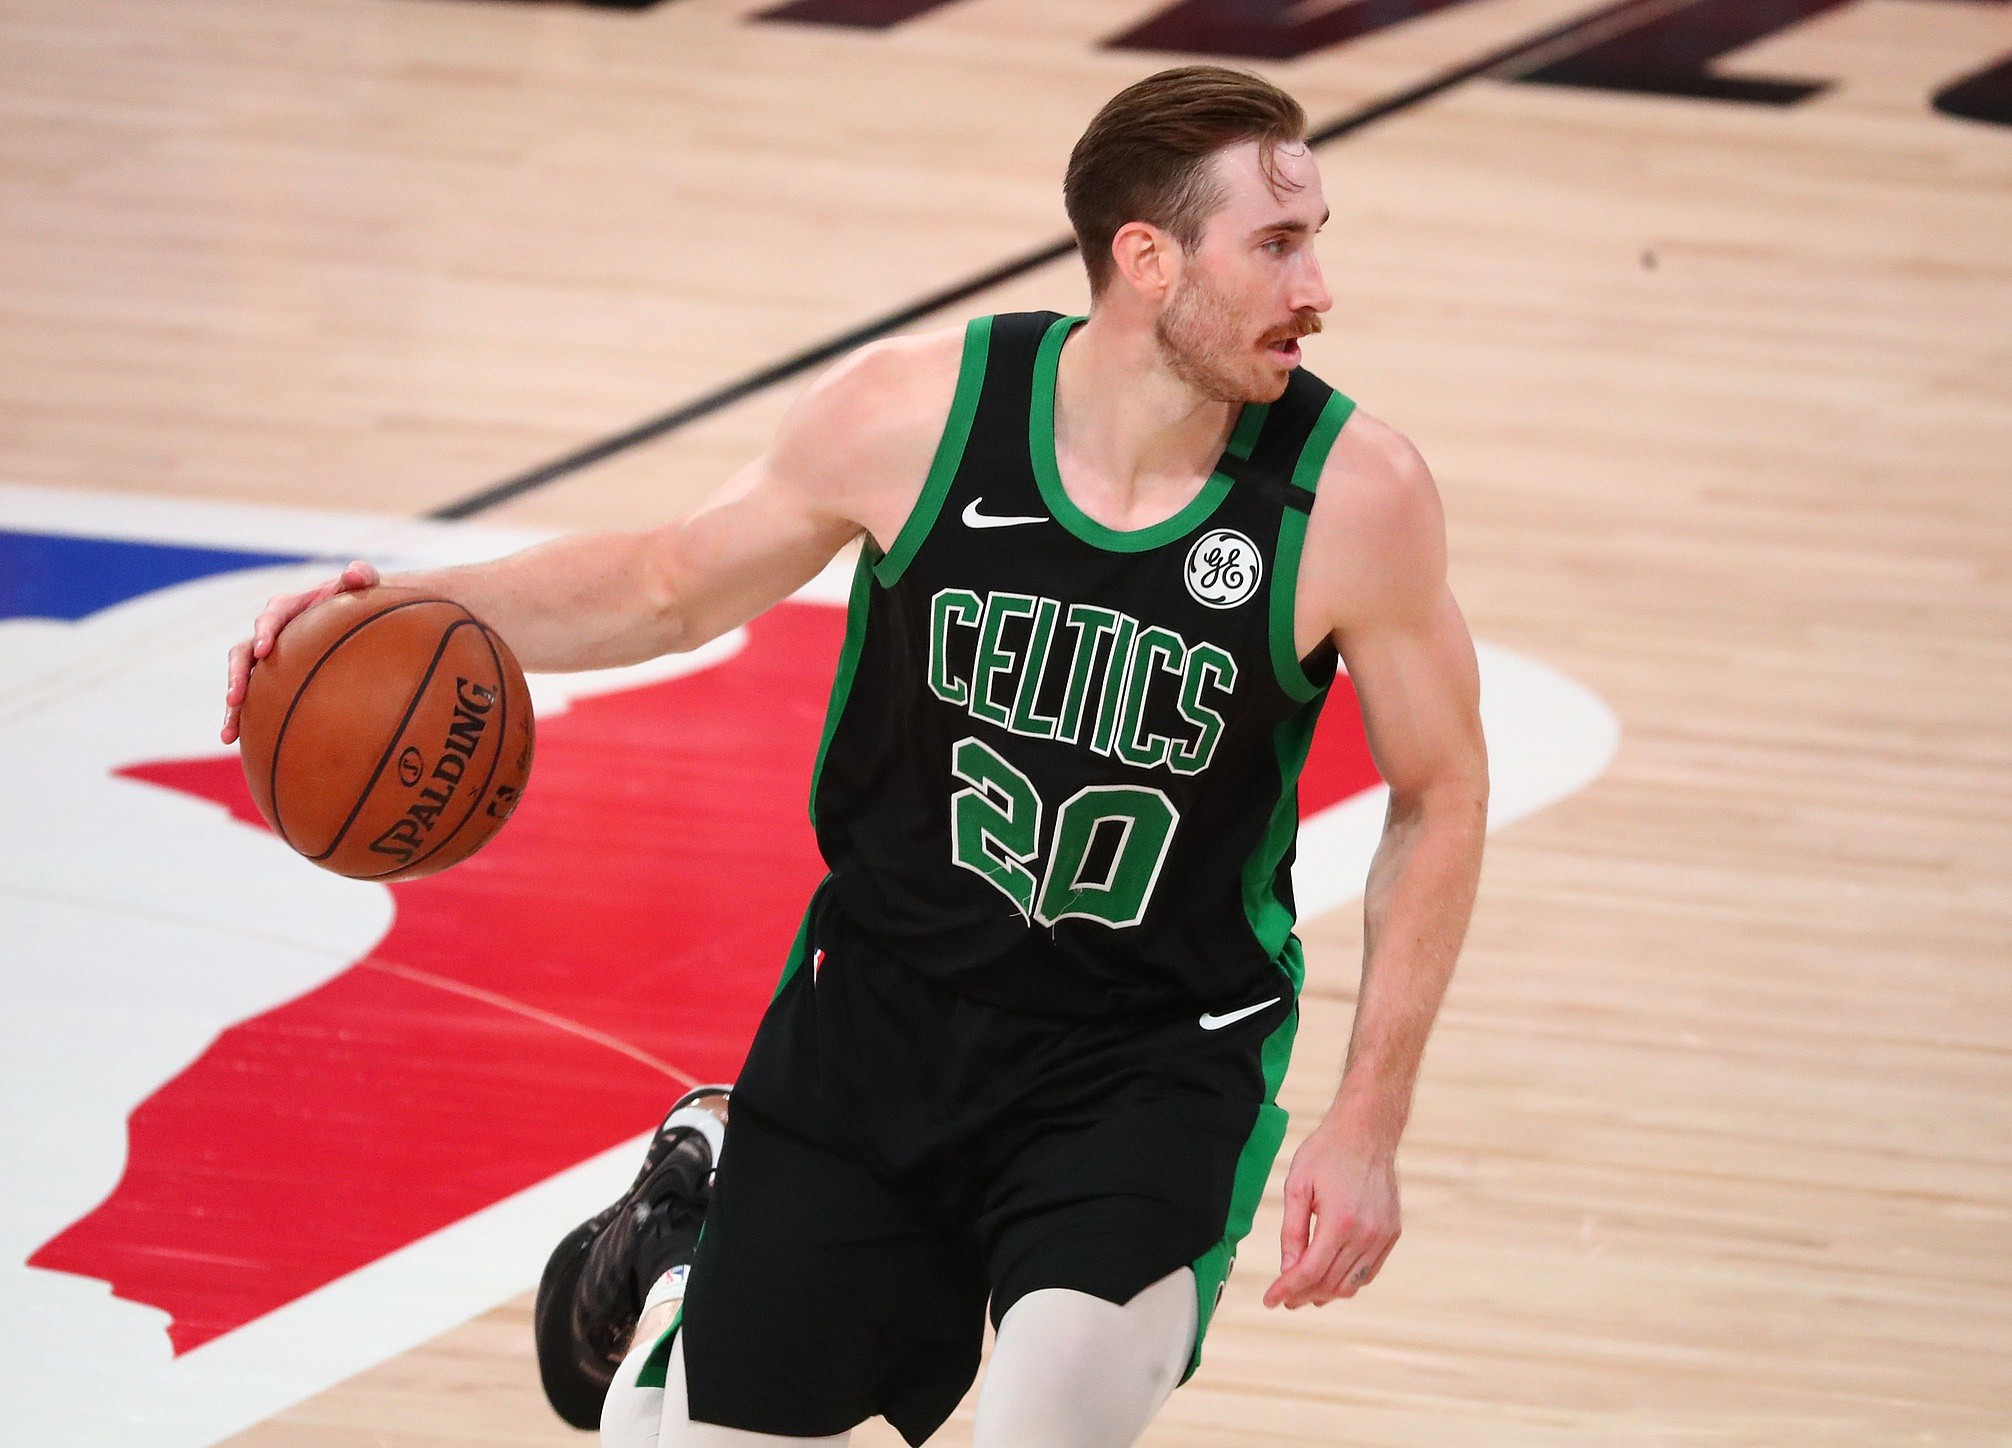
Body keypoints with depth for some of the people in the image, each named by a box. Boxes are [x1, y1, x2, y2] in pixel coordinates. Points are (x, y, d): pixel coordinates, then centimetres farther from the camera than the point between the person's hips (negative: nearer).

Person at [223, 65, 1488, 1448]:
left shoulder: (1354, 492, -18)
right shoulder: (913, 412, -15)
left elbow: (1441, 796, -4)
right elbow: (672, 585, 3)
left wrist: (1366, 1125, -8)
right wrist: (411, 607, -11)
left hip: (1154, 1061, -2)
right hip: (883, 1004, 2)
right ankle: (693, 1218, 45)